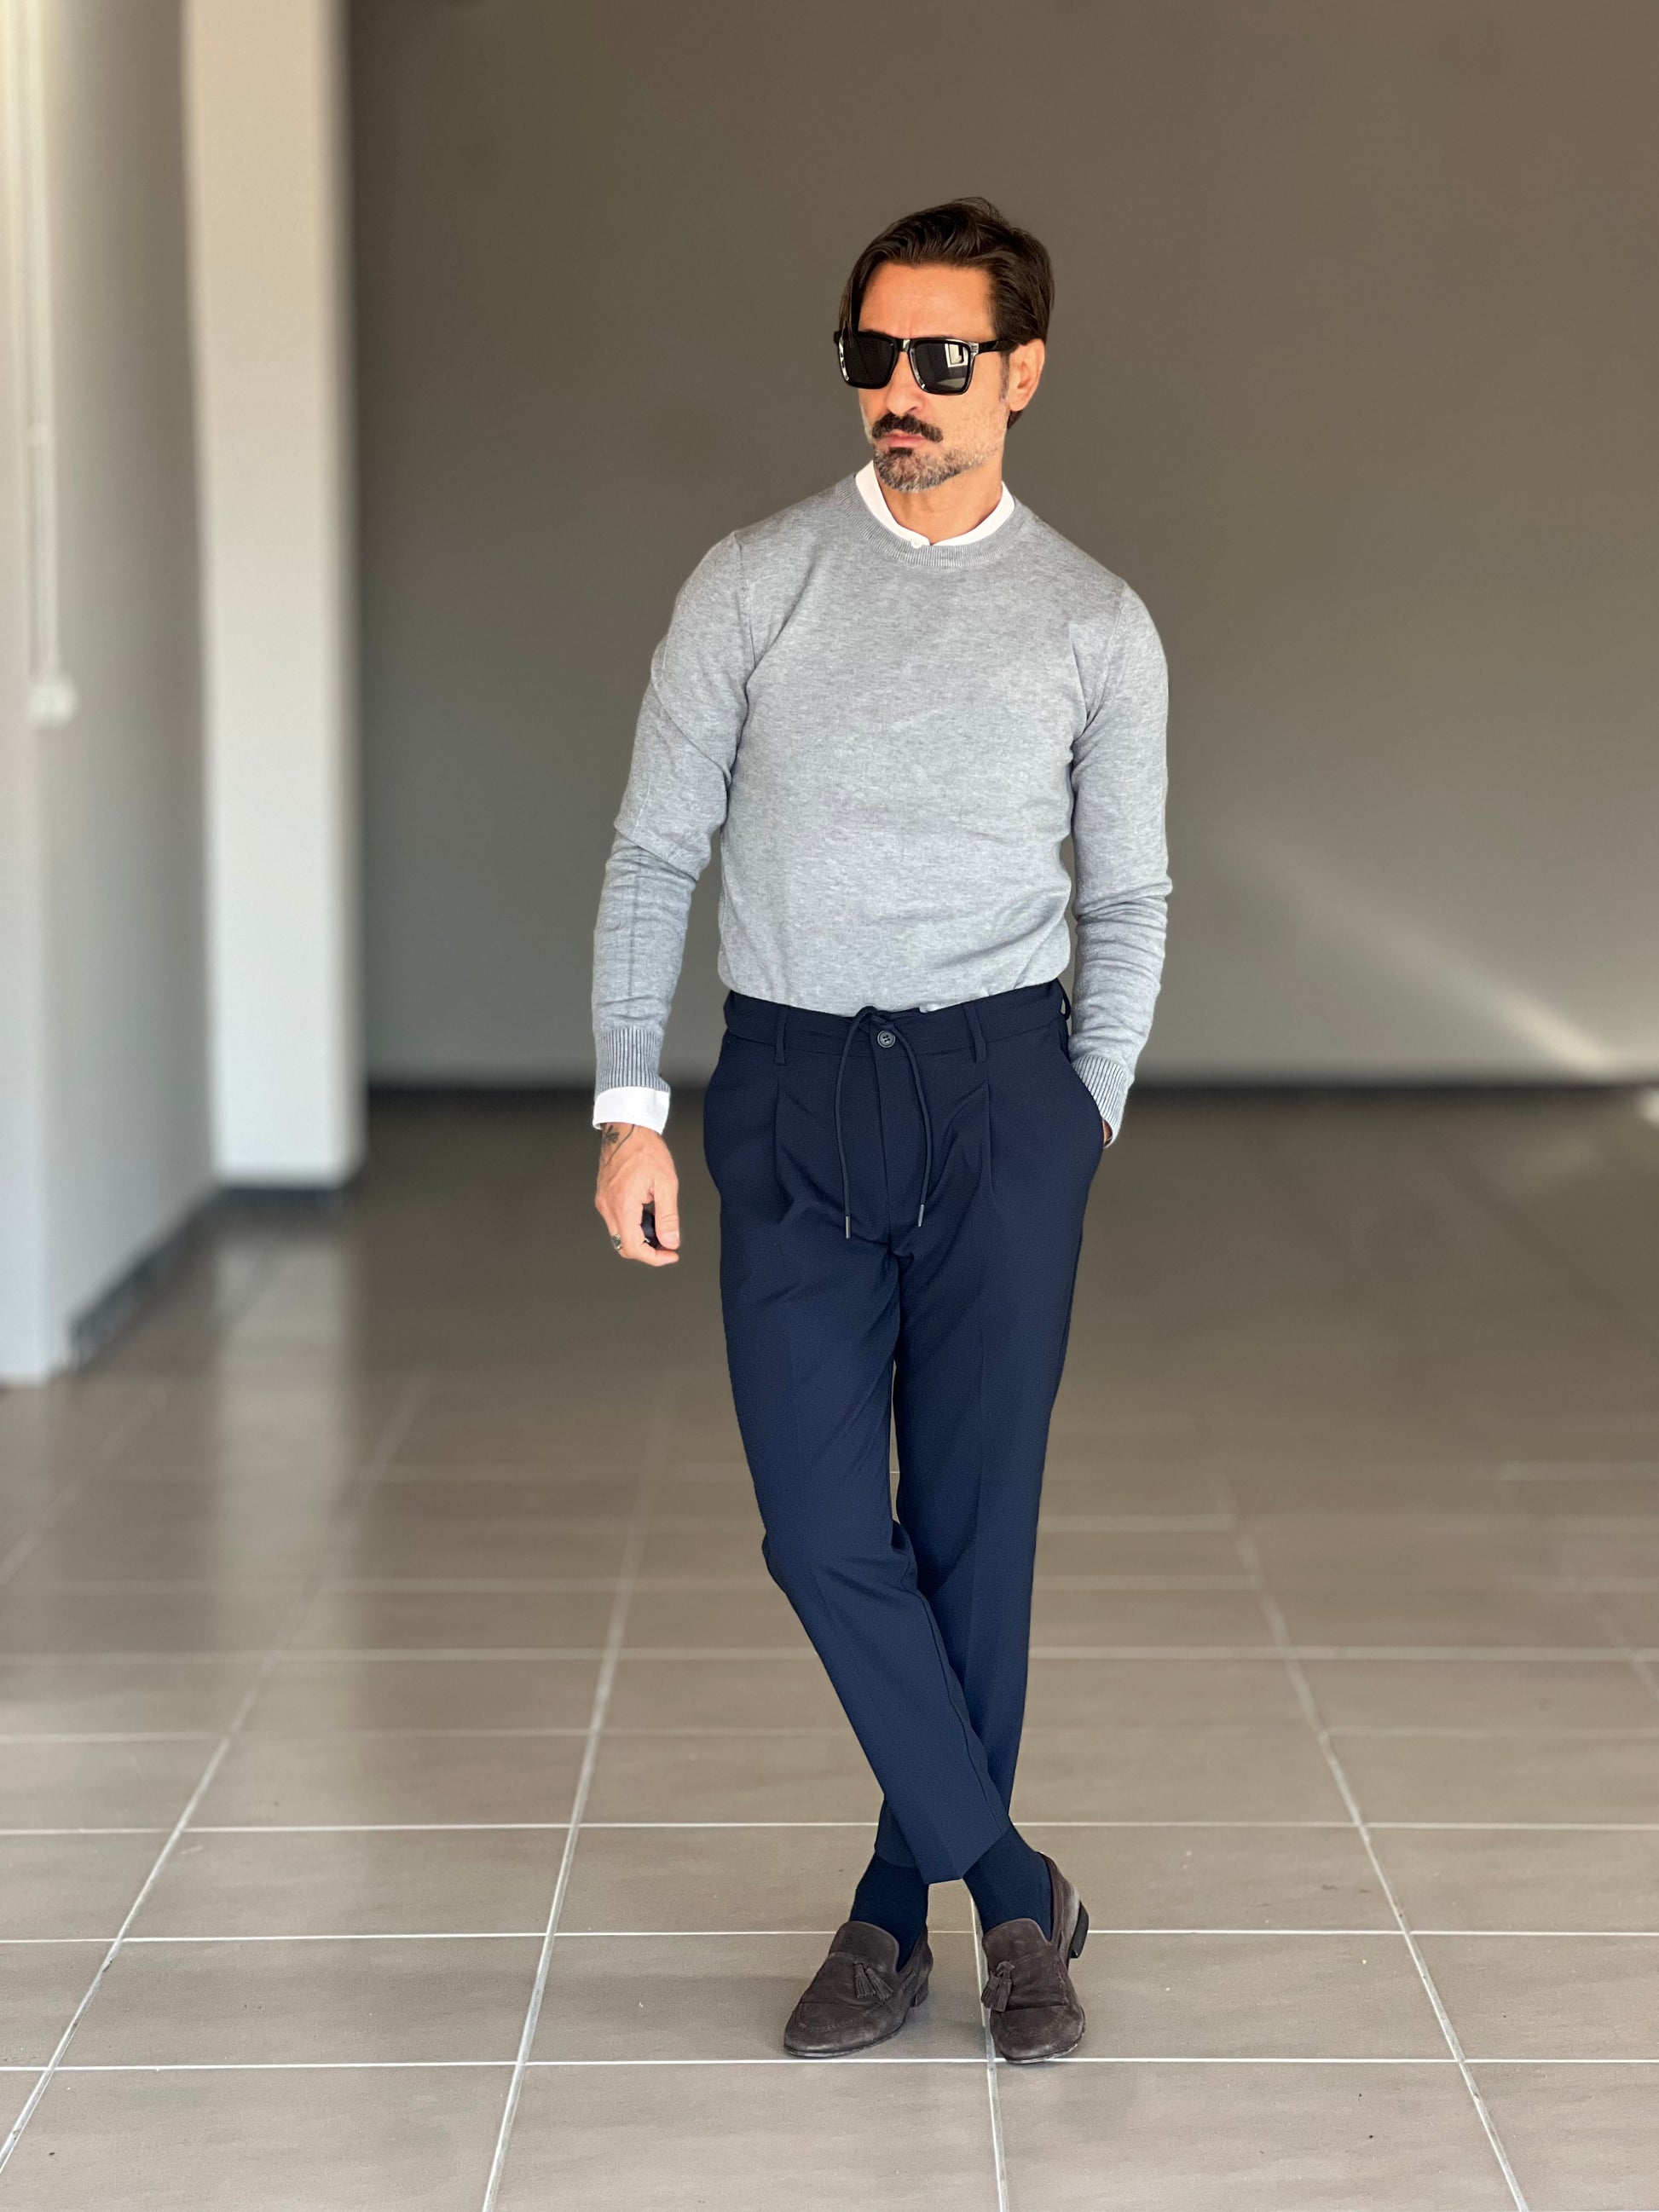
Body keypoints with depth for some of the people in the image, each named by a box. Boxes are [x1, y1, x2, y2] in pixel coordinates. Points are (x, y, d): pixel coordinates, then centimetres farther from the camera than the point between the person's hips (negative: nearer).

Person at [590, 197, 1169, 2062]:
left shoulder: (1096, 626, 3)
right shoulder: (752, 583, 1)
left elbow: (1128, 899, 11)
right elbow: (655, 854, 3)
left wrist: (1087, 1117, 6)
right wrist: (629, 1108, -2)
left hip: (1000, 1087, 0)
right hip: (793, 1087, 0)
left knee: (973, 1523, 4)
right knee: (823, 1530, -2)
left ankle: (906, 1904, 21)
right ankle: (1010, 1887, 14)